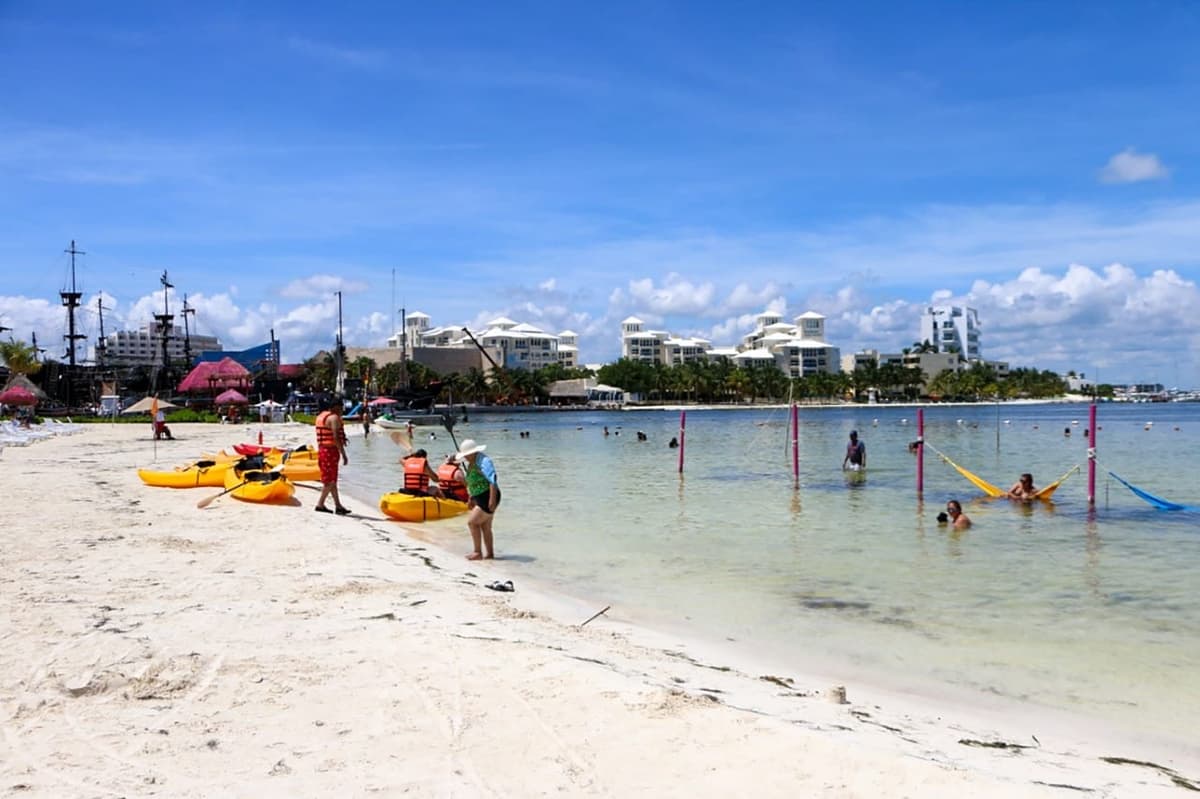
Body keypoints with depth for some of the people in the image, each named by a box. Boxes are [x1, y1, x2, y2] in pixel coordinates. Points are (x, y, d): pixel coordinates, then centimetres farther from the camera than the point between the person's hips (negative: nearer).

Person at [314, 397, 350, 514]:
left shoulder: (320, 416, 16)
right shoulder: (334, 417, -13)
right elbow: (336, 437, -21)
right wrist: (343, 454, -20)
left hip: (322, 450, 10)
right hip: (331, 451, -10)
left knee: (332, 480, 13)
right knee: (330, 480, -2)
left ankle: (338, 505, 17)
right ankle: (320, 504, -1)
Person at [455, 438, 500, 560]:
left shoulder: (484, 461, -18)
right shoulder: (470, 463, 12)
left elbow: (493, 480, -26)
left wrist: (492, 500, -30)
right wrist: (470, 499, 20)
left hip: (488, 497, -10)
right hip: (479, 498, 10)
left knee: (472, 522, -12)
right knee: (485, 527, 12)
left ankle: (478, 552, -5)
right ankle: (490, 554, 19)